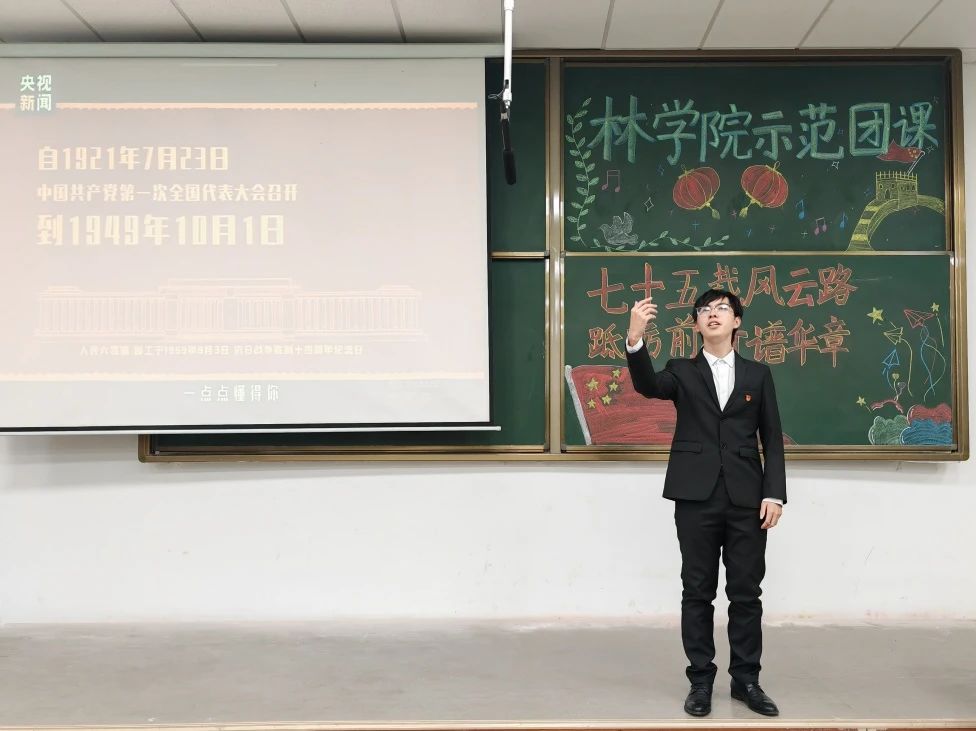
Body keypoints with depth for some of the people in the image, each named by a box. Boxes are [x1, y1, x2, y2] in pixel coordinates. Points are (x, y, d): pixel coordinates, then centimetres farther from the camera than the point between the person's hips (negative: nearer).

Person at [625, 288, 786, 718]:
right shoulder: (682, 372, 7)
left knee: (746, 592, 5)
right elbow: (648, 386, -16)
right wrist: (635, 340, -33)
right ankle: (700, 680, 14)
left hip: (746, 499, 1)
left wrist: (774, 493, -2)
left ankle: (746, 679, 18)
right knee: (697, 592, 4)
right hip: (696, 497, -1)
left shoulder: (757, 375, 11)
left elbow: (772, 439, 8)